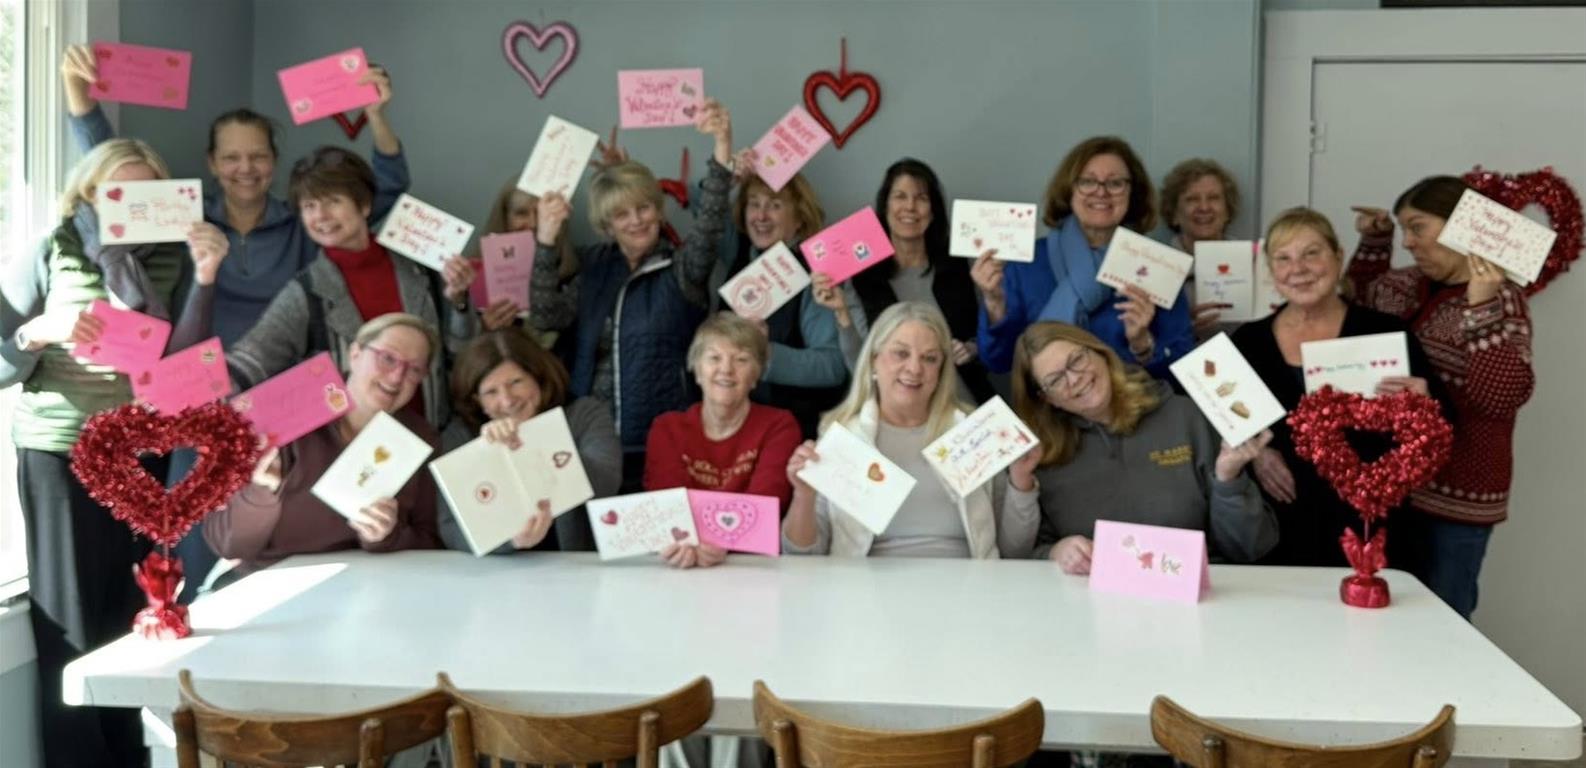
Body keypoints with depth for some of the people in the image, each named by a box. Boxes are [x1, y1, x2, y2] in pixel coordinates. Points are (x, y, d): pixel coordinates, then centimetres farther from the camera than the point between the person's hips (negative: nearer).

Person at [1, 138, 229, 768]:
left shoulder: (167, 261, 5)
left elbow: (178, 363, -4)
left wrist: (203, 279, -13)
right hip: (59, 456, -3)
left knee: (131, 618, 7)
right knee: (71, 623, 0)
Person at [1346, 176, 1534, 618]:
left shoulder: (1500, 299, -12)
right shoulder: (1412, 286, 7)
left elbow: (1503, 397, -26)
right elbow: (1362, 300, 28)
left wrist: (1481, 306, -33)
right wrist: (1374, 242, 14)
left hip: (1456, 497, -7)